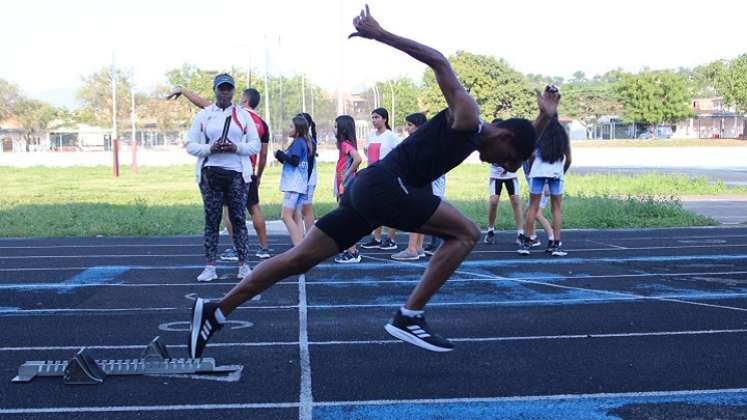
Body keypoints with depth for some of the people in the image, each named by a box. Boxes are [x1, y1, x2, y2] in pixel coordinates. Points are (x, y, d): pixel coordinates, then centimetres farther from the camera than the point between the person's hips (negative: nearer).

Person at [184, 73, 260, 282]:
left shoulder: (243, 115, 9)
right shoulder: (203, 115, 8)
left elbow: (255, 145, 7)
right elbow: (190, 145, 5)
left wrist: (236, 148, -11)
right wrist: (210, 148, -13)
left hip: (237, 173, 0)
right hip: (210, 173, 0)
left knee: (238, 219, 1)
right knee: (211, 219, 1)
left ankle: (244, 265, 6)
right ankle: (210, 267, 4)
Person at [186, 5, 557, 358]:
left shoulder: (473, 137, 25)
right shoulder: (466, 117, -3)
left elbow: (521, 153, 37)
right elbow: (439, 61, -8)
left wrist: (544, 118, 23)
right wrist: (380, 34, -10)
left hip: (370, 188, 10)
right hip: (384, 185, -10)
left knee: (300, 259, 6)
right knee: (466, 233, -5)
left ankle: (216, 311, 6)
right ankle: (408, 317, -10)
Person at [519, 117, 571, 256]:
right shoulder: (563, 133, 12)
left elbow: (531, 154, -3)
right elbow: (569, 159, 11)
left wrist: (530, 171, 11)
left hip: (539, 171, -1)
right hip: (556, 173, 1)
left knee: (533, 207, 6)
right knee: (556, 208, 7)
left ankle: (526, 243, 5)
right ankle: (556, 244, 2)